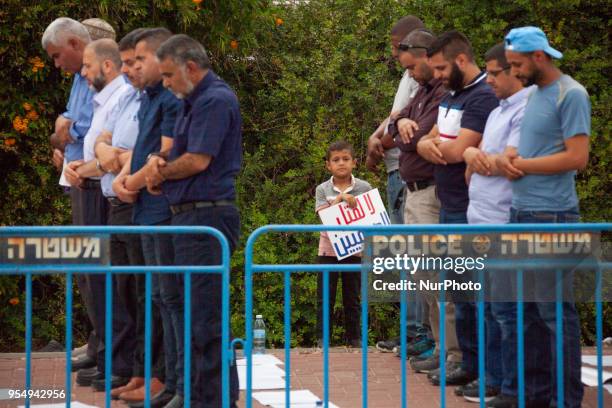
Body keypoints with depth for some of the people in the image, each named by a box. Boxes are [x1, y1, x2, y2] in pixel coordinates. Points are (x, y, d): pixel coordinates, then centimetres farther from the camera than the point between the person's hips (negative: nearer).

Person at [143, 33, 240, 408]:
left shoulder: (215, 101, -14)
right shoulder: (194, 101, 18)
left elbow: (197, 160, -19)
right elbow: (180, 153, 25)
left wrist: (160, 173, -2)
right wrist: (159, 162, 2)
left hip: (207, 215, -11)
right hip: (191, 215, 11)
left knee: (206, 313, -9)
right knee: (196, 310, 15)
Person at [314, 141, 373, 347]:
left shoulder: (364, 188, 1)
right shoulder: (323, 189, 1)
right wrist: (339, 199, -20)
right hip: (329, 249, -1)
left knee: (352, 297, 9)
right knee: (325, 297, 0)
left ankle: (354, 338, 16)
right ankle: (323, 339, 3)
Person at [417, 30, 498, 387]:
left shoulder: (483, 98, -15)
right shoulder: (452, 96, 16)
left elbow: (457, 150, -22)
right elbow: (427, 141, 15)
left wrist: (434, 142, -1)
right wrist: (428, 146, -9)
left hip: (470, 211, -10)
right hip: (449, 208, 10)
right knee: (457, 290, 13)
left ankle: (474, 366, 0)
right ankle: (467, 360, 20)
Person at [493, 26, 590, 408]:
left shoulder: (570, 95, -11)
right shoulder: (533, 94, 15)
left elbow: (577, 157, -17)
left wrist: (522, 164, -10)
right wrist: (510, 156, 2)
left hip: (552, 218, -9)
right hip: (523, 213, 9)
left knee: (555, 311, -6)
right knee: (530, 308, 12)